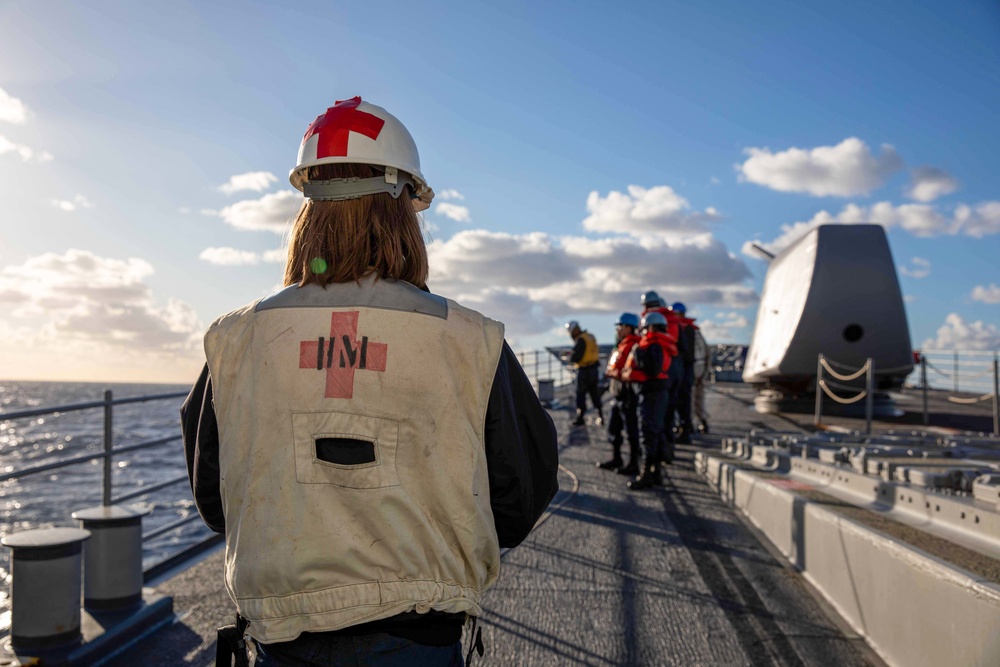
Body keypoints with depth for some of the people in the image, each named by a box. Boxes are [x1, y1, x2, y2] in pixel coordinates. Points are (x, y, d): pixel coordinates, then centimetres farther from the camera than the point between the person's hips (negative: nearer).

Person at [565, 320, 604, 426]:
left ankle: (580, 418, 4)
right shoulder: (590, 336, 8)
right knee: (595, 394, 15)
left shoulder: (580, 340, -18)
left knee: (581, 394, 1)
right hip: (594, 369, 8)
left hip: (584, 370, -8)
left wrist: (570, 356, 1)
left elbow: (575, 357, -22)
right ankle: (600, 416, 18)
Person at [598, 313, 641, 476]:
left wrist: (616, 373, -17)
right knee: (613, 428, 18)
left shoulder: (634, 346, -17)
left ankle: (633, 465, 9)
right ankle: (616, 459, 31)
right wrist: (611, 372, 5)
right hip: (617, 393, 10)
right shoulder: (622, 345, 16)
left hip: (628, 394, -10)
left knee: (631, 430, 0)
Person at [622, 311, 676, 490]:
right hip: (660, 391, 11)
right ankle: (656, 472, 22)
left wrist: (639, 356, -18)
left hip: (652, 393, -11)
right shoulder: (661, 345, 18)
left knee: (649, 432, -9)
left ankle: (646, 475, -7)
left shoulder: (654, 346, -14)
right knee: (657, 432, 14)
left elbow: (653, 370, -26)